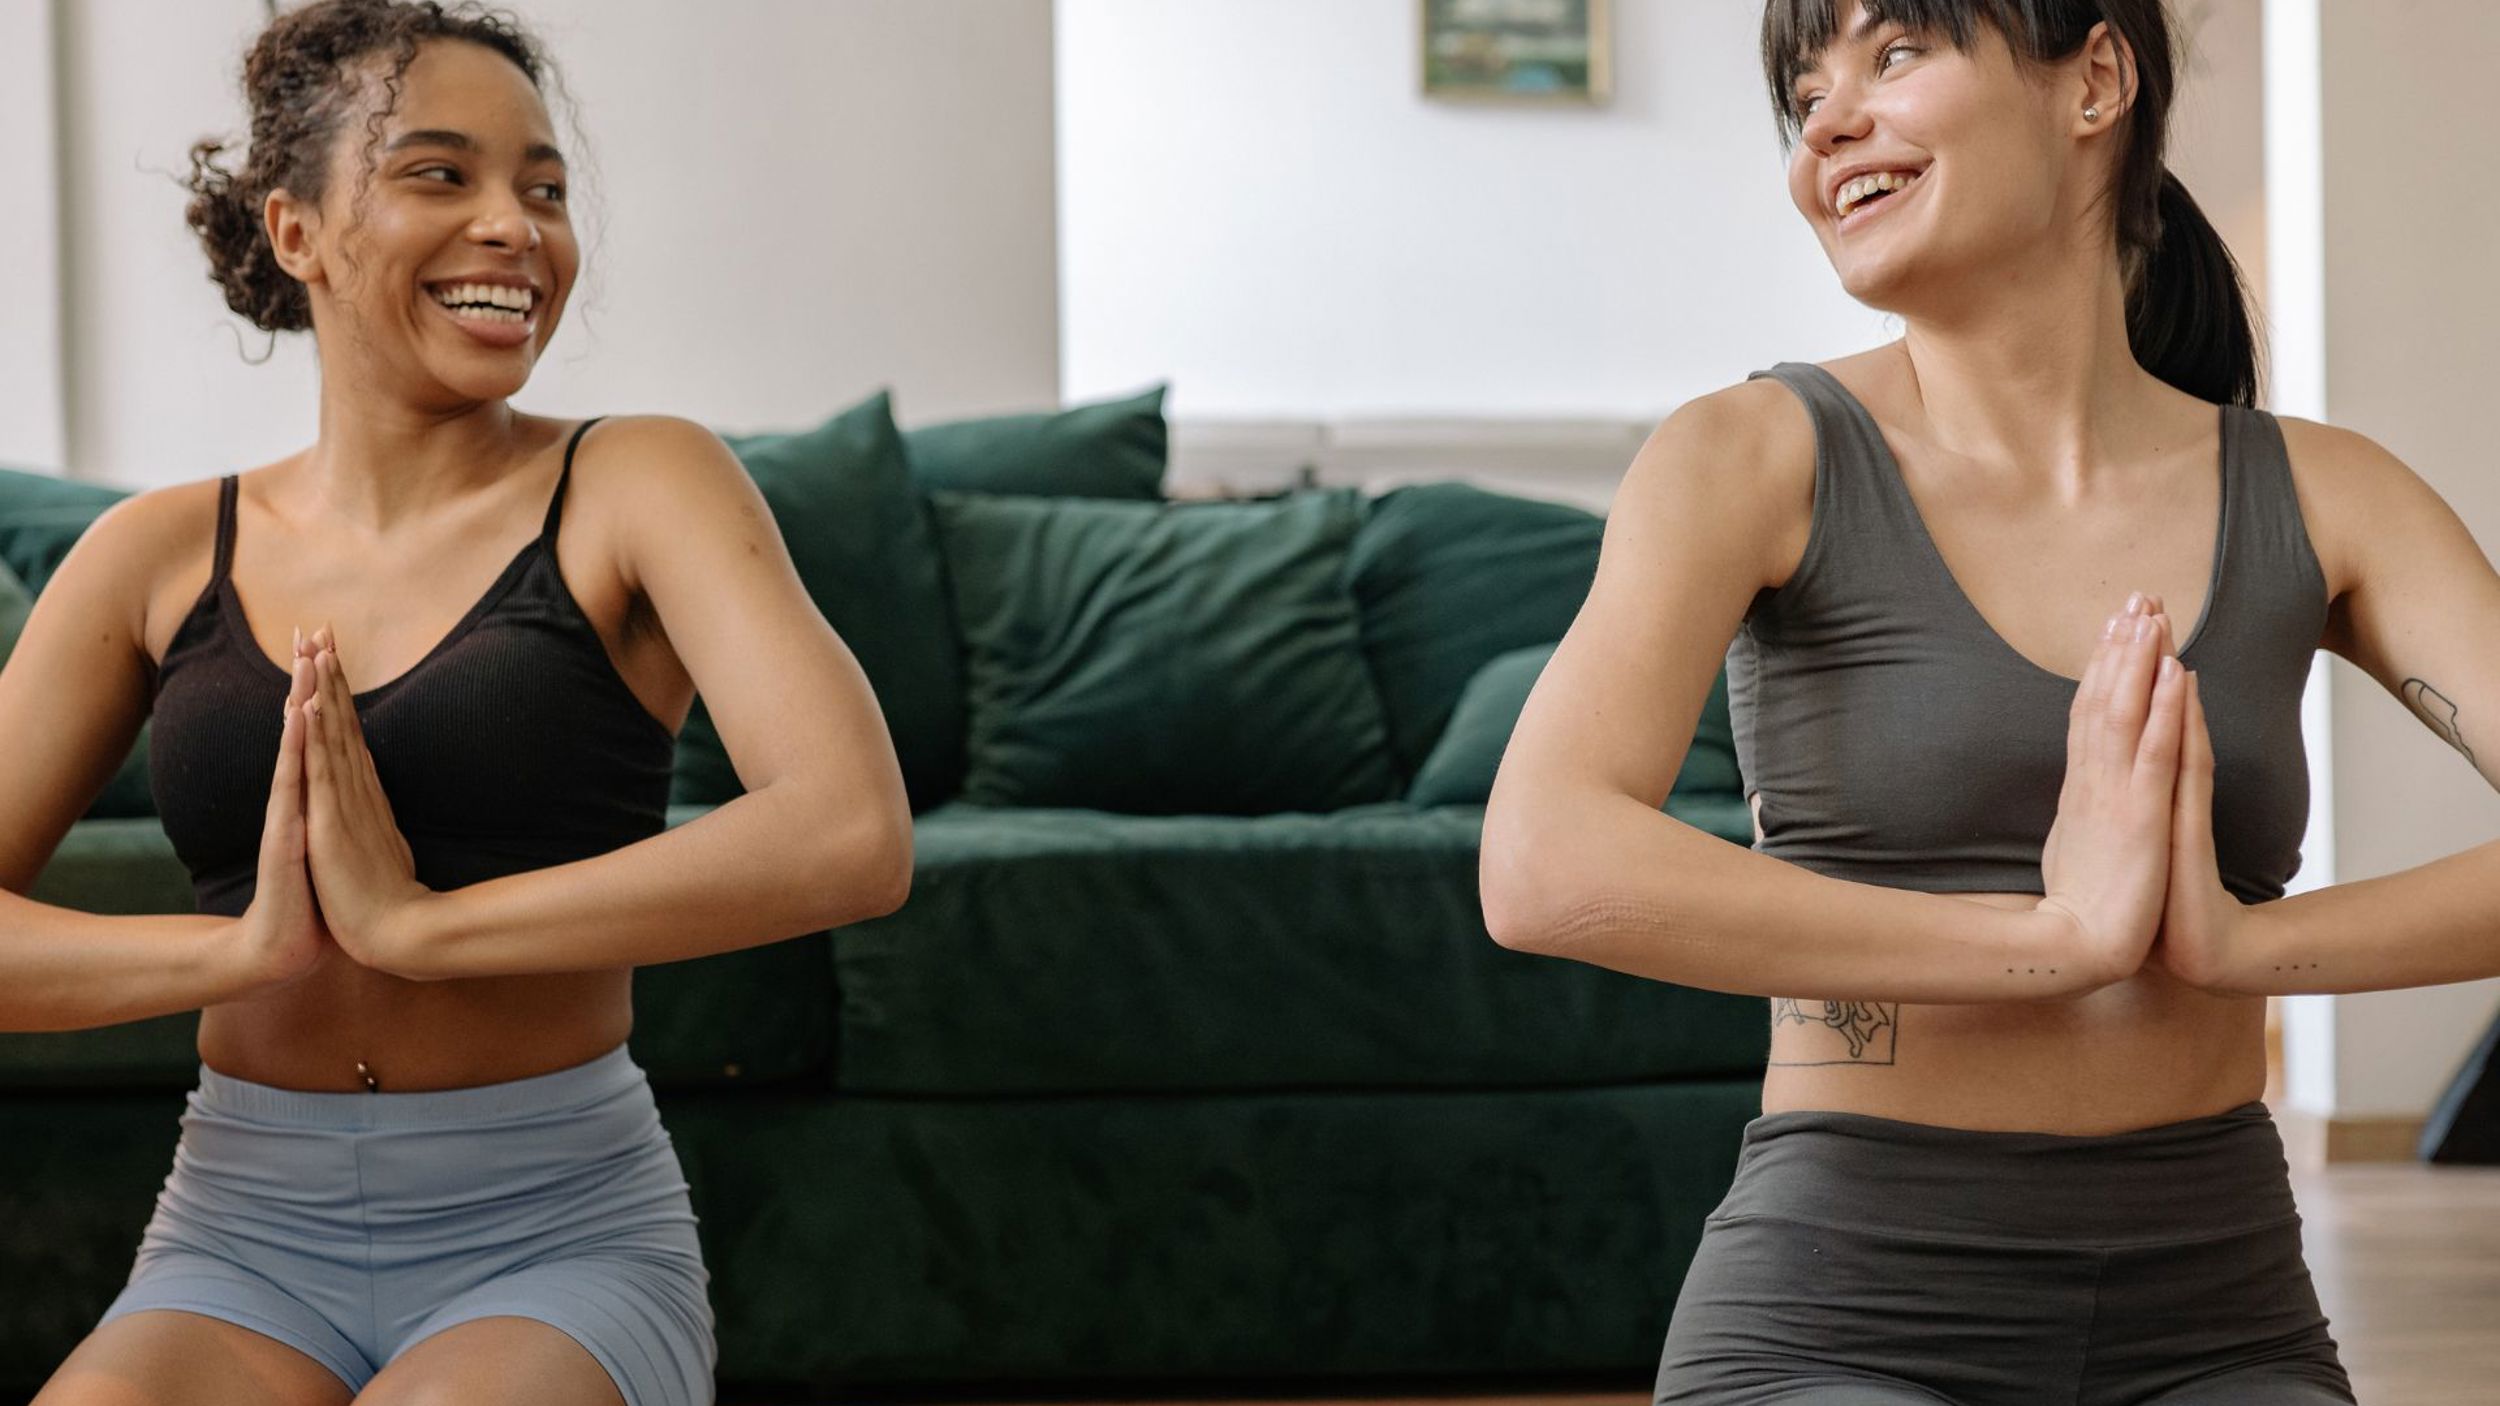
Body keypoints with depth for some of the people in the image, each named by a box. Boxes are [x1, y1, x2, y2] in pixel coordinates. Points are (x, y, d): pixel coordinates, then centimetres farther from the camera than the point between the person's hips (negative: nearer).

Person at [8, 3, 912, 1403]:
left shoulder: (638, 486, -1)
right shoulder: (162, 555, 7)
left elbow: (856, 837, -18)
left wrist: (420, 921, -17)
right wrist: (243, 945, -16)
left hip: (557, 1235, -1)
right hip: (244, 1236, 1)